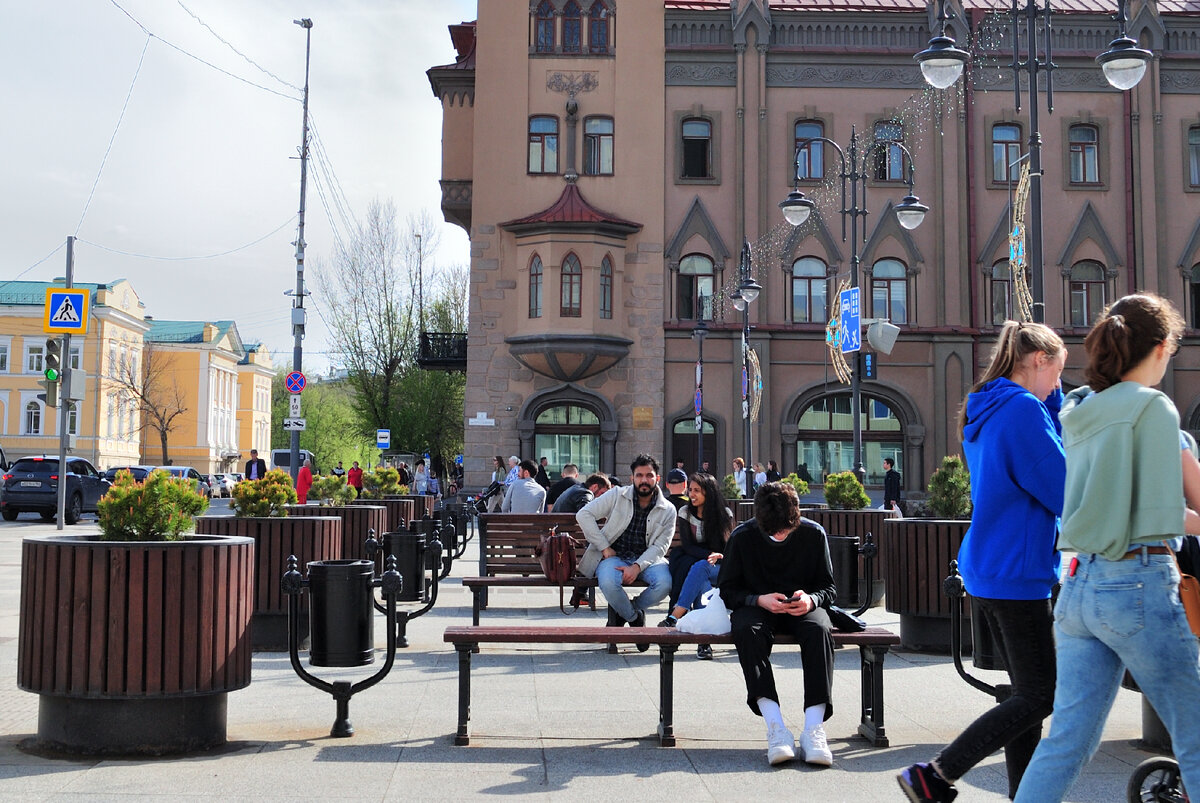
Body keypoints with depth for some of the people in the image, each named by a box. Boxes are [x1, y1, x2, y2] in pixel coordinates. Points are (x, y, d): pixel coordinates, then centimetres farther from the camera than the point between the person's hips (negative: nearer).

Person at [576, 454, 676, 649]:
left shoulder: (668, 510, 3)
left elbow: (659, 546, -4)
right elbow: (584, 515, -6)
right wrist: (604, 547, -11)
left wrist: (637, 566, -22)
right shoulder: (617, 496, -1)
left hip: (646, 559, 2)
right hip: (614, 556, -2)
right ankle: (635, 618, -3)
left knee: (664, 583, -31)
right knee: (608, 583, -36)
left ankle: (621, 610, 0)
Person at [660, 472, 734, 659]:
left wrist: (718, 558, -20)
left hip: (720, 568, -1)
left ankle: (674, 617, -46)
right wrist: (711, 556, -20)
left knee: (700, 567, -37)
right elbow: (687, 546, -5)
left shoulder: (724, 514, 0)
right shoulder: (685, 512, 3)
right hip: (692, 563, 1)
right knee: (702, 583, -36)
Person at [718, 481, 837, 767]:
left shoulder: (814, 534, -4)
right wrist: (760, 600, -21)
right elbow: (727, 590, -2)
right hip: (757, 607, -1)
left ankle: (814, 728, -41)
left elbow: (829, 587, 4)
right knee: (748, 631, -37)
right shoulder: (742, 537, -7)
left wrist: (811, 599, -20)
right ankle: (776, 728, -45)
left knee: (819, 630, -35)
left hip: (802, 607, 1)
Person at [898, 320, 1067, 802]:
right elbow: (1064, 491, -15)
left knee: (1027, 691, 15)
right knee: (1039, 696, -3)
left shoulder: (984, 412, 15)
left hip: (985, 572, 10)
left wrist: (1053, 400, 17)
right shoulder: (1022, 408, -15)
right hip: (1017, 574, -10)